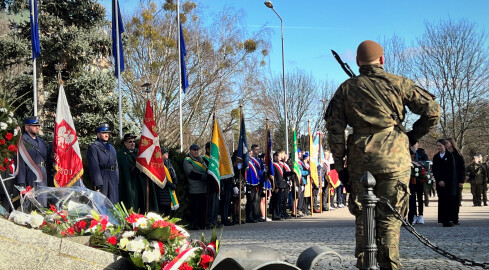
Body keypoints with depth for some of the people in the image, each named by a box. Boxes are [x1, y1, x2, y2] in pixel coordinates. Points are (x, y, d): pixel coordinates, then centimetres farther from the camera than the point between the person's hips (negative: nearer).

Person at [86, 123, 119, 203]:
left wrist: (117, 181, 13)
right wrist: (97, 185, -17)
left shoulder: (111, 147, 19)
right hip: (102, 179, -7)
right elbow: (94, 167, -12)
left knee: (113, 203, 8)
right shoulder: (93, 148, -5)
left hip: (113, 181, 7)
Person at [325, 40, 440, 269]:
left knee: (362, 217, 12)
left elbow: (334, 129, 4)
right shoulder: (397, 83, 4)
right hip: (394, 158, -2)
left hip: (360, 160, 2)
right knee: (389, 218, 2)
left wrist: (339, 165, 7)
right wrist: (414, 135, 14)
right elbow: (432, 110, 1)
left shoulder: (346, 89, 9)